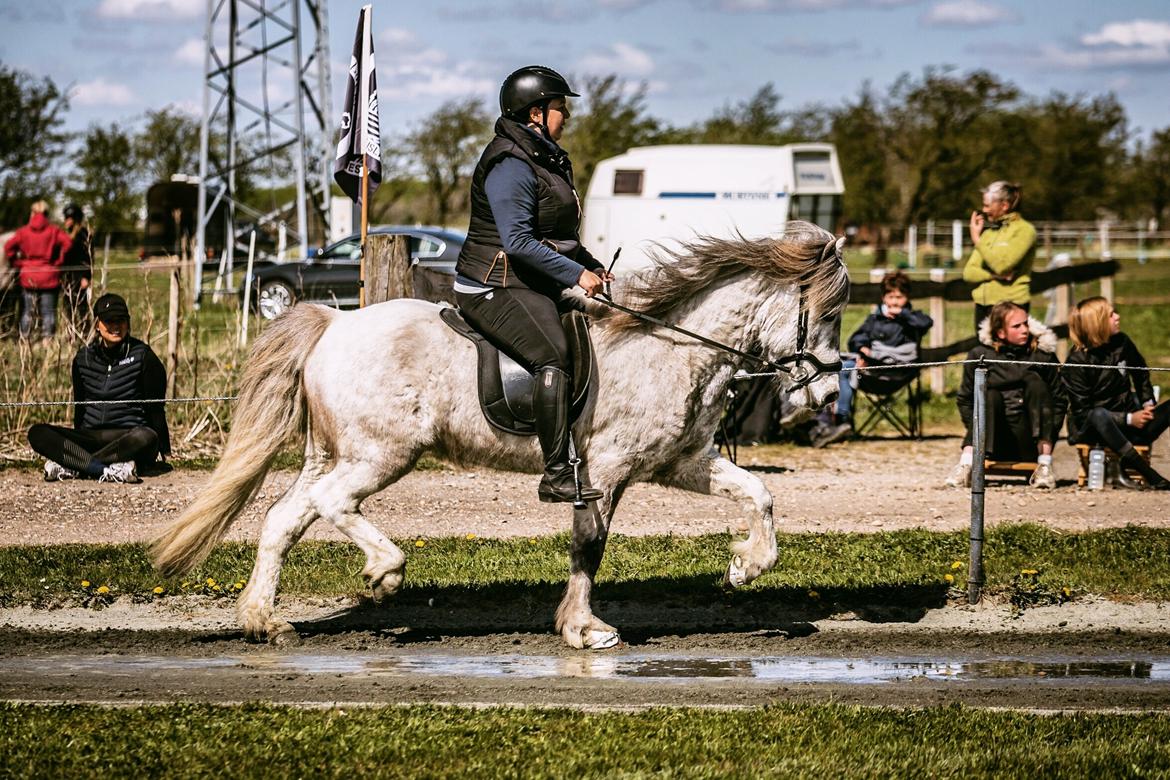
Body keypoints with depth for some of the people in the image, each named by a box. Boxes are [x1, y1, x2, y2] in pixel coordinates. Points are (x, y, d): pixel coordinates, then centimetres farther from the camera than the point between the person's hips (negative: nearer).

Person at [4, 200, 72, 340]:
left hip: (28, 277, 1)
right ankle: (47, 338, 1)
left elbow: (9, 246, -6)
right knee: (48, 312, 4)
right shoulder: (53, 230, -1)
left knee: (26, 312, 9)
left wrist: (17, 262, 3)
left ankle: (24, 339, 8)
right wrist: (59, 261, -4)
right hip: (49, 277, -1)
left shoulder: (24, 231, 2)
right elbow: (67, 243, -14)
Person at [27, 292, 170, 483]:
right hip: (90, 437, 4)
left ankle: (69, 467, -38)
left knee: (146, 437, -40)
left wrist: (165, 450, -2)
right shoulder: (84, 358, 10)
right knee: (37, 433, -21)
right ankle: (107, 471, -40)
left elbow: (155, 408, 0)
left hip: (128, 439, -4)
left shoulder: (141, 355, 0)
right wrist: (77, 444, 24)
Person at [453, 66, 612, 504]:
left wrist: (595, 268, 13)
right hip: (497, 287, -11)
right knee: (555, 356, -29)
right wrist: (577, 274, -20)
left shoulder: (547, 159, 19)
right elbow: (518, 242, -23)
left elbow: (560, 235, 27)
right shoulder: (510, 165, -15)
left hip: (537, 286, 11)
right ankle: (556, 477, -33)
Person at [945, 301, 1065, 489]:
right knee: (990, 395, -26)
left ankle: (1044, 465, -26)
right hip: (996, 443, -1)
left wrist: (1048, 436, -7)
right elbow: (965, 399, 7)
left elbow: (1059, 400, 5)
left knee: (1034, 380, -18)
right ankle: (966, 465, -41)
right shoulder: (980, 355, 2)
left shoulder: (1043, 355, 3)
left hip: (1030, 443, 1)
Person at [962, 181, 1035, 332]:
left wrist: (977, 239, -9)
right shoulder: (988, 231, 16)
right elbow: (969, 273, 9)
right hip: (983, 304, 6)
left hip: (1009, 304, -6)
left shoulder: (1024, 230, -3)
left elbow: (1001, 265, -16)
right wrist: (996, 275, -9)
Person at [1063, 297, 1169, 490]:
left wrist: (1148, 404, 5)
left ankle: (1127, 465, -29)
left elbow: (1141, 375, 23)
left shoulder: (1122, 343, 4)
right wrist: (1129, 419, -19)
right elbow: (1082, 411, -15)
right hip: (1088, 427, -5)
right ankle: (1150, 476, -42)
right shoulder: (1076, 362, -12)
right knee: (1099, 415, -42)